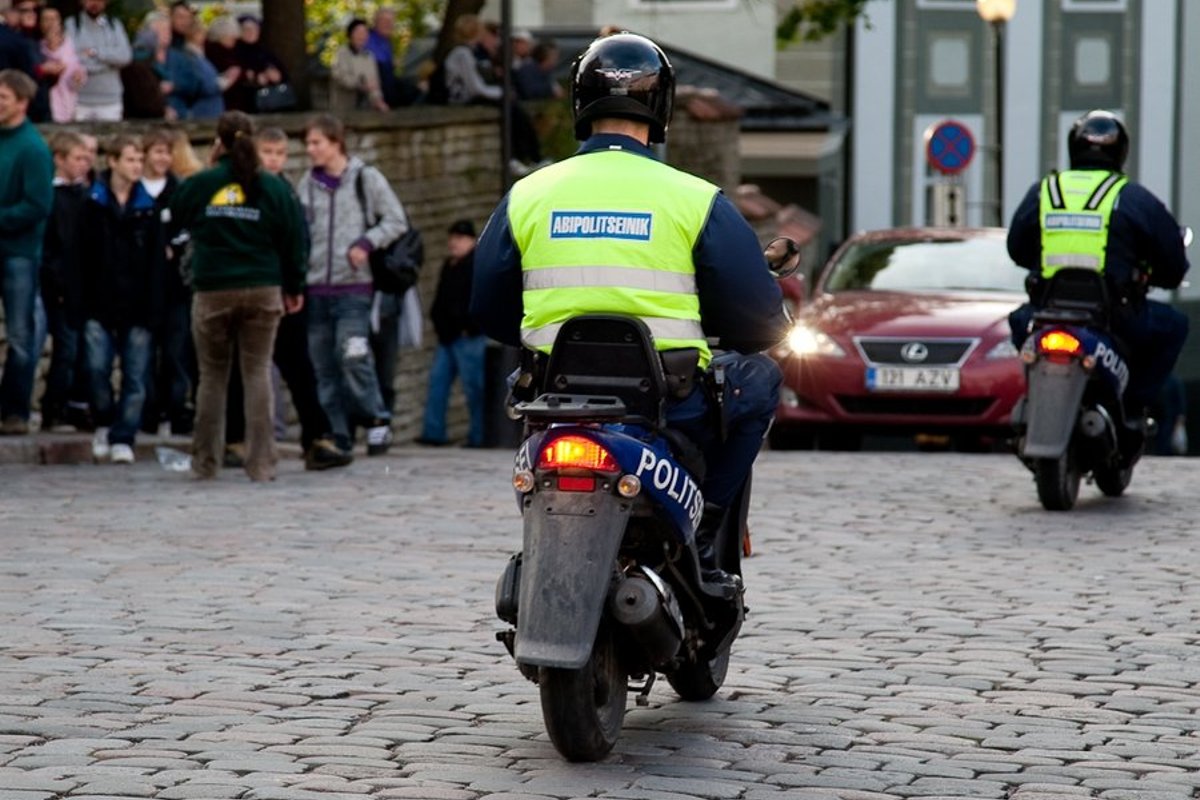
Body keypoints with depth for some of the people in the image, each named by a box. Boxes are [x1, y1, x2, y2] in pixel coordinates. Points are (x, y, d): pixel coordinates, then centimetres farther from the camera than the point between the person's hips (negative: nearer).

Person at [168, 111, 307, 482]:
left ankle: (206, 461, 14)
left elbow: (172, 225, 13)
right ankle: (261, 462, -4)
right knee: (258, 373, 3)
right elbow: (294, 239, 3)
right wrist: (294, 288, 13)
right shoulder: (273, 187, -1)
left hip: (212, 292, 0)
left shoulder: (198, 185, -2)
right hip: (263, 291, 0)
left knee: (212, 375, 11)